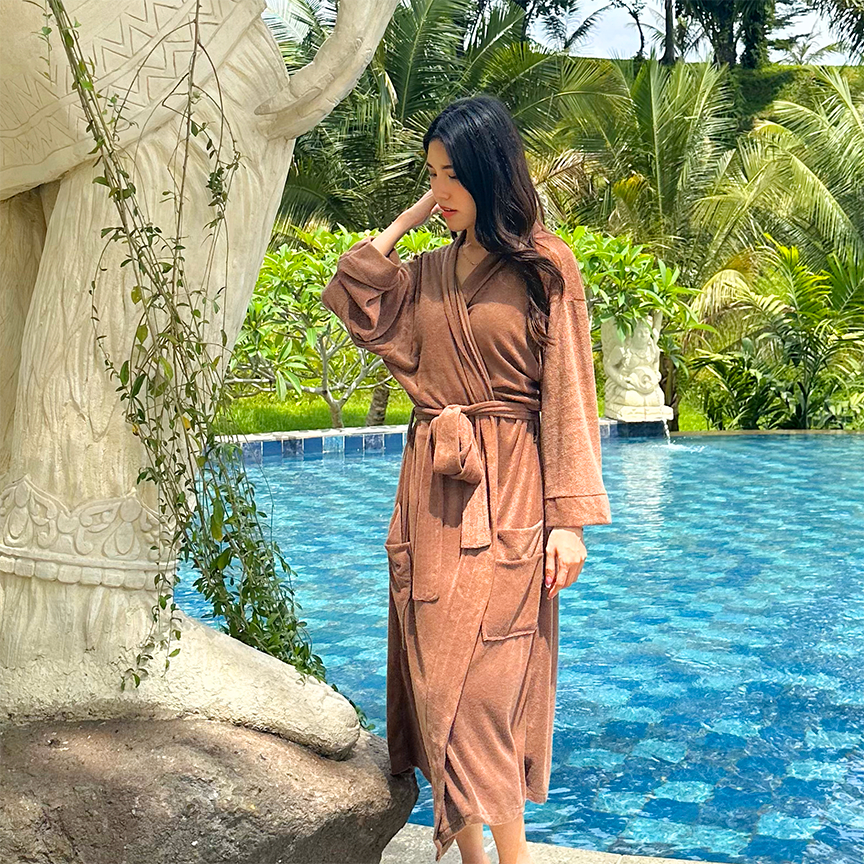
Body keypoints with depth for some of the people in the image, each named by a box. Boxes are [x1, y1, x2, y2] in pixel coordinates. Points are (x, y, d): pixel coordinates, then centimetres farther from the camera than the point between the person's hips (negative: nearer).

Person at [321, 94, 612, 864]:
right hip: (431, 491, 6)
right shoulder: (426, 273, 14)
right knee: (436, 677, 7)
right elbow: (354, 310, 3)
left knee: (481, 679, -9)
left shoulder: (544, 267, -2)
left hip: (506, 496, -6)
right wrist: (405, 221, 7)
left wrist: (570, 517, -11)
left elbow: (568, 397, -6)